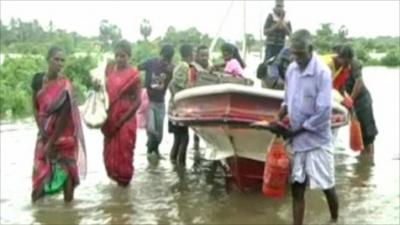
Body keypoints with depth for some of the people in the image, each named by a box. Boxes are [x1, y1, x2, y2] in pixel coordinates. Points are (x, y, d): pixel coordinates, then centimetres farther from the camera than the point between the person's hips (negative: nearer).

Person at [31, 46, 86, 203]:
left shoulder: (65, 85, -15)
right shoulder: (38, 79, -1)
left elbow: (65, 114, -16)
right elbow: (35, 107, 5)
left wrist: (52, 142, -15)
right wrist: (42, 130, -6)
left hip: (63, 134, -4)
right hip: (45, 133, 4)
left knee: (65, 169, -2)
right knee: (41, 168, 7)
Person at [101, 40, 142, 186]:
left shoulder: (133, 74, -10)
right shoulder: (110, 71, 5)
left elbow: (138, 101, -11)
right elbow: (106, 92, 12)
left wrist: (123, 119, -15)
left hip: (126, 119, -5)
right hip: (110, 118, 5)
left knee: (123, 151, 6)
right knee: (110, 151, 12)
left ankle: (124, 179, 24)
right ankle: (114, 175, 33)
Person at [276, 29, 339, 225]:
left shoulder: (322, 72, -17)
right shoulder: (291, 69, 3)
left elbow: (323, 111, -21)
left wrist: (296, 130, -14)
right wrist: (278, 119, -1)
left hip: (316, 140, -5)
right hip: (297, 140, 6)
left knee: (327, 186, 9)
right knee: (297, 188, 8)